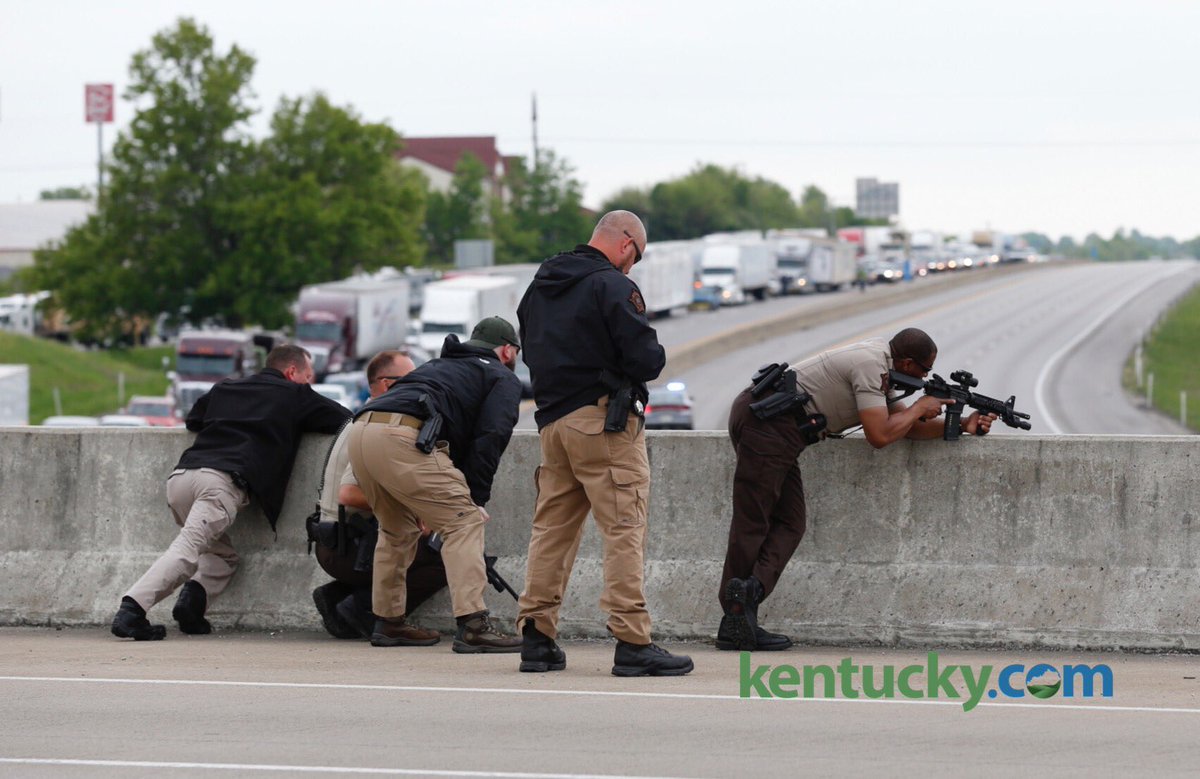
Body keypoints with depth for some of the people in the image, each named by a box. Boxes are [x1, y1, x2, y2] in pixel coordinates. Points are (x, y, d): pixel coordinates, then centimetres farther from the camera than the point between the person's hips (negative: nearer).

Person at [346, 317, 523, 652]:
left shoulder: (439, 365, 39)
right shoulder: (503, 379, 18)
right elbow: (490, 438, 2)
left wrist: (427, 503, 30)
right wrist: (476, 498, 5)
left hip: (361, 433, 8)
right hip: (402, 438, -8)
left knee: (399, 529, 26)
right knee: (464, 522, -3)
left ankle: (389, 621, 28)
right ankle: (472, 625, -13)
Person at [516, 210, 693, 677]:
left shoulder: (539, 287, 16)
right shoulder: (612, 286, -10)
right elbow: (645, 358, -15)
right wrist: (655, 358, 6)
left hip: (552, 420, 8)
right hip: (603, 419, -8)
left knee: (551, 528, 12)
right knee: (624, 529, -7)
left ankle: (536, 638, 11)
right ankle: (632, 643, -11)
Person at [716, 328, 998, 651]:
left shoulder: (879, 364, 20)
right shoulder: (870, 366, -13)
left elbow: (902, 422, 22)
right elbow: (879, 435, -17)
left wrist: (963, 425, 13)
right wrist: (920, 408, -1)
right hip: (767, 421, -10)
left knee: (788, 525, 4)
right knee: (752, 523, -11)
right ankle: (735, 616, -13)